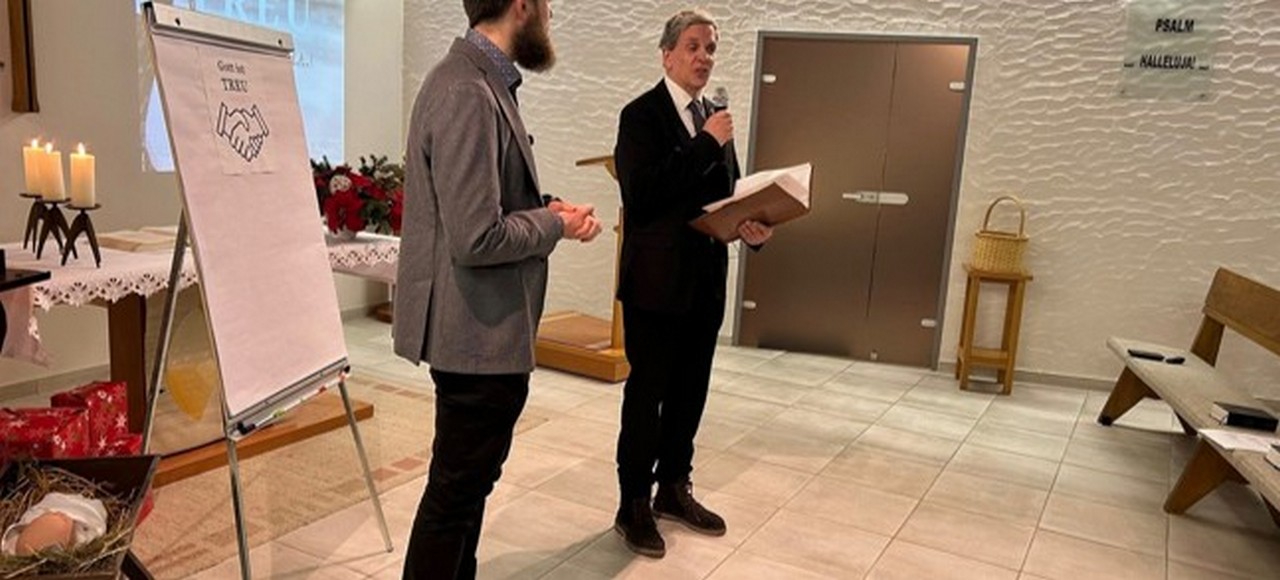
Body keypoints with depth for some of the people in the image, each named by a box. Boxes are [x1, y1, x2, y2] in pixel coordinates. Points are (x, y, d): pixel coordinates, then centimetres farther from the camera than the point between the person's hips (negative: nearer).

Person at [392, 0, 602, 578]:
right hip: (478, 330, -10)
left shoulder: (484, 81, 10)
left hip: (486, 324, 10)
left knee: (470, 480, 23)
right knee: (456, 490, 5)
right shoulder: (467, 93, -22)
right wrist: (555, 224, -12)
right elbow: (476, 238, -27)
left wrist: (546, 207, 2)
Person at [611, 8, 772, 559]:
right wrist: (705, 143, -21)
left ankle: (673, 488, 33)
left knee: (690, 390, 16)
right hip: (657, 277, -7)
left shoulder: (715, 117, 13)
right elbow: (641, 194, -21)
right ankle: (633, 505, 15)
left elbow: (728, 191, 15)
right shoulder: (642, 114, -8)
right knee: (647, 393, 2)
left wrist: (753, 225, -7)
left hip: (706, 277, 7)